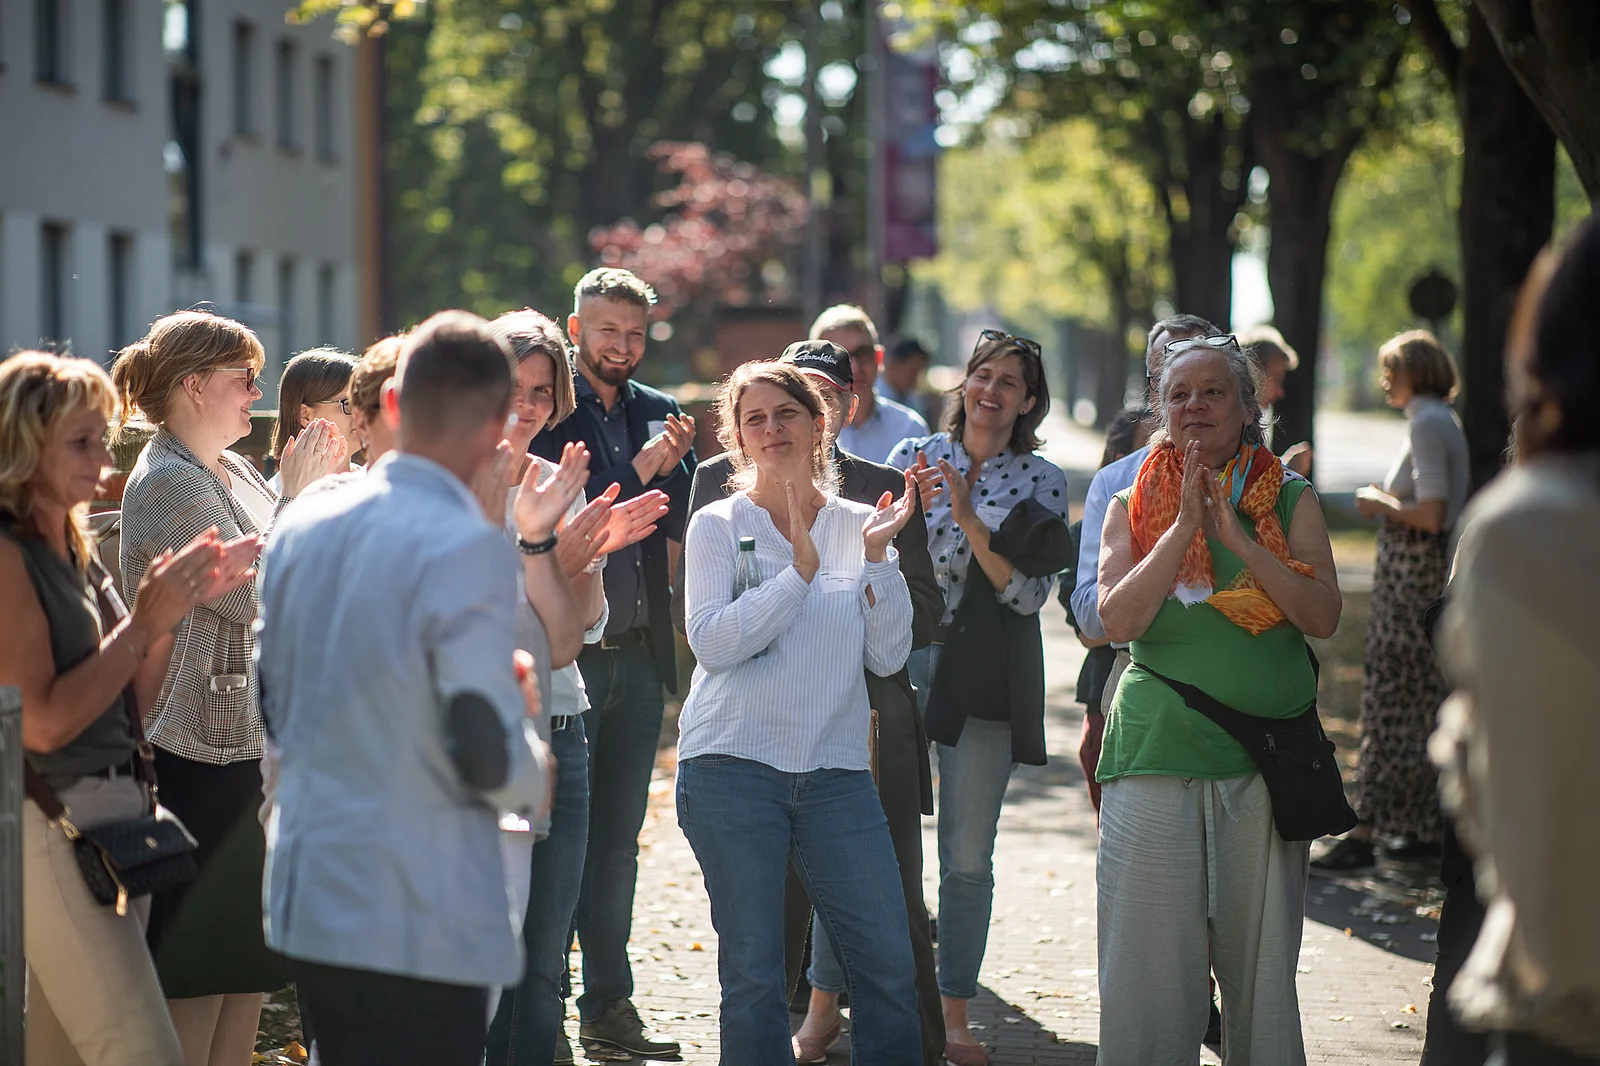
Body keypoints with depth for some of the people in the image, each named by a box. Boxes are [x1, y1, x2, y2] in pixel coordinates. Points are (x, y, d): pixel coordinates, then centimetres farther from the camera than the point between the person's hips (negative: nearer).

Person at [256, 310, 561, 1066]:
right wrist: (539, 781, 5)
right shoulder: (468, 549, -17)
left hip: (304, 903, 7)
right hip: (420, 927, -7)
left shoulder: (300, 526, 6)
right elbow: (491, 755, -18)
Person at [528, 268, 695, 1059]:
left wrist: (674, 467, -9)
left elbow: (687, 522, 10)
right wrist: (637, 472, -19)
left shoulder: (660, 415, 12)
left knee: (617, 838, 11)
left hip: (638, 656, 6)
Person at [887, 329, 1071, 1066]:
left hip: (985, 677, 0)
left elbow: (1028, 591, -5)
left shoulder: (1040, 481, 4)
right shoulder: (913, 457, 6)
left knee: (968, 857, 3)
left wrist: (967, 516, -14)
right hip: (899, 659, 0)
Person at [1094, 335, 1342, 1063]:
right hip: (1157, 751, 0)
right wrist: (1185, 524, -12)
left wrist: (1237, 535, -13)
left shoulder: (1289, 499, 5)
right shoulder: (1135, 505, 7)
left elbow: (1323, 615, -7)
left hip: (1265, 757, 0)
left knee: (1261, 956, 5)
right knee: (1150, 958, 0)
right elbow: (1118, 620, -7)